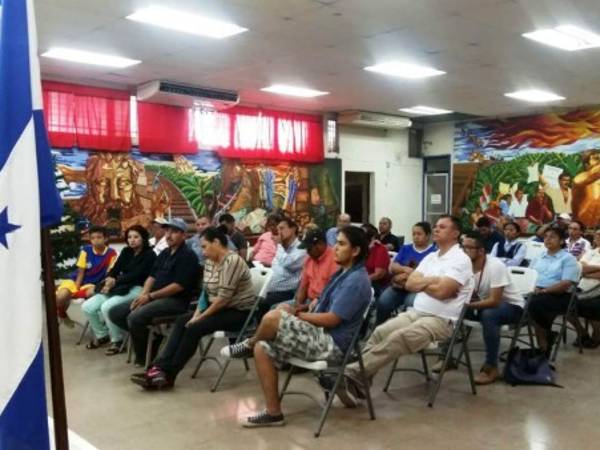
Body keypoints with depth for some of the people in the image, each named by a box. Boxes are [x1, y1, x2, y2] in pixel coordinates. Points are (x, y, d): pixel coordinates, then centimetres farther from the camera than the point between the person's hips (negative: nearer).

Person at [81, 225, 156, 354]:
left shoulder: (149, 255, -4)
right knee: (87, 307, -9)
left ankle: (117, 340, -11)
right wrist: (109, 279, -13)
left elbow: (136, 275, -14)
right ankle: (101, 335, 13)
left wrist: (115, 281, -14)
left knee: (107, 307, -31)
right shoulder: (126, 252, 18)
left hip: (136, 289, -7)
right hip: (118, 287, 7)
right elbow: (115, 269, 9)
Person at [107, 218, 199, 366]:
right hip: (155, 298, 9)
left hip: (175, 301, -9)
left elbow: (179, 285, -18)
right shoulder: (164, 253, 17)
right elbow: (152, 276, 16)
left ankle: (143, 355, -5)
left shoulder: (187, 256, -10)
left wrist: (150, 296, -15)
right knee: (115, 312, 0)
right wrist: (143, 294, -4)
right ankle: (148, 335, 5)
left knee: (135, 318, -29)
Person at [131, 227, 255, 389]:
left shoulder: (232, 261, -21)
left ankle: (167, 375, -10)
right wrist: (196, 314, -7)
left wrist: (201, 317, -16)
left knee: (194, 328, -20)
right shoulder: (210, 262, 7)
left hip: (239, 312, -9)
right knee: (182, 321, -5)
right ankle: (160, 368, -10)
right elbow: (206, 292, 8)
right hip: (219, 308, 9)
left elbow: (223, 299, -24)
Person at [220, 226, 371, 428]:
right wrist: (294, 314, 2)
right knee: (262, 349, -3)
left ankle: (249, 344, 9)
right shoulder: (343, 273, 15)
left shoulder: (356, 280, -16)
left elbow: (331, 319, -20)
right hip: (322, 337, 10)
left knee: (273, 317, -24)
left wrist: (297, 314, -9)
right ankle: (273, 413, 1)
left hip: (331, 344, -10)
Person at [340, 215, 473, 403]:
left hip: (442, 320, -7)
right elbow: (409, 284, 8)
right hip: (416, 312, 8)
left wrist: (422, 282, -2)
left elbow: (441, 291, -21)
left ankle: (352, 374, -29)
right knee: (380, 332, -15)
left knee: (397, 338, -29)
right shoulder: (430, 257, 17)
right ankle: (357, 382, -18)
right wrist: (432, 281, -7)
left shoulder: (461, 260, -8)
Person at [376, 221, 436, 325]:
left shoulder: (434, 252, 2)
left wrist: (407, 276, -12)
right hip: (398, 286, 4)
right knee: (382, 302, -22)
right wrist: (405, 269, -10)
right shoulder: (405, 248, 20)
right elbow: (393, 267, 12)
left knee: (410, 304, -34)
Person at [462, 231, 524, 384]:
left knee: (488, 315, -39)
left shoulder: (496, 266, -29)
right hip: (485, 303, 7)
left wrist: (468, 305, -37)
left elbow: (494, 301, -33)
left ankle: (491, 367, -25)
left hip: (512, 306, -6)